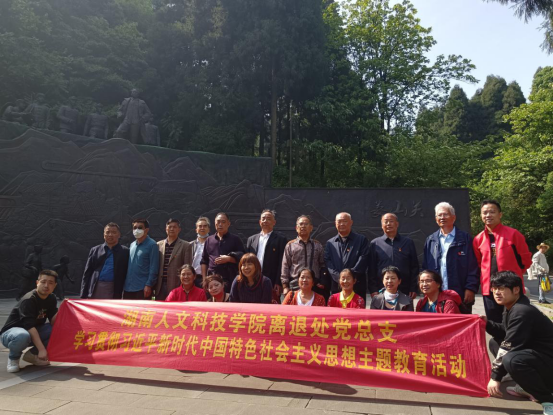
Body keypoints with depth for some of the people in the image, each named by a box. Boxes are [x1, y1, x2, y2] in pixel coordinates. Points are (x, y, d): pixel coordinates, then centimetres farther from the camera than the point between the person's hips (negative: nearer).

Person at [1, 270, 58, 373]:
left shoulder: (51, 299, -2)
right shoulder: (29, 300, -25)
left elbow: (53, 322, -9)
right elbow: (30, 327, -32)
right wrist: (42, 349, -38)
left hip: (34, 332, 7)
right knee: (22, 336, -41)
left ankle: (32, 354, 1)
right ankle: (13, 357, -6)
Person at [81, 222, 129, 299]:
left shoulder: (124, 252, 3)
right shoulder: (95, 250, 9)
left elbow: (127, 274, 3)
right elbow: (87, 273, 8)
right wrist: (84, 295, 2)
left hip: (113, 290, -2)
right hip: (94, 289, 2)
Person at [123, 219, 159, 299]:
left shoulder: (152, 245, -7)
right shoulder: (132, 245, 13)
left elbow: (154, 268, -12)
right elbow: (129, 266, 18)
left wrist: (149, 285, -18)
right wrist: (124, 284, 12)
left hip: (143, 288, -7)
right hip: (128, 287, 7)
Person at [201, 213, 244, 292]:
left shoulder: (235, 240, 7)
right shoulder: (209, 240, 15)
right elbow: (204, 261, 15)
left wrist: (228, 259, -15)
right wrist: (204, 279, 6)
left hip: (230, 280, -2)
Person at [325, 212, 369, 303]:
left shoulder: (361, 240, 7)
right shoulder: (330, 243, 15)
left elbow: (363, 260, -4)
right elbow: (327, 262, 4)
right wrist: (338, 278, -11)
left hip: (357, 286, -2)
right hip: (336, 286, 2)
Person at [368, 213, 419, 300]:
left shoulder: (408, 242, 10)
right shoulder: (375, 244, 6)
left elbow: (414, 267, 9)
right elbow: (371, 269, 5)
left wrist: (413, 289, 2)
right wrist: (373, 290, -2)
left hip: (404, 291, 1)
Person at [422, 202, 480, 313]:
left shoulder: (465, 239, 2)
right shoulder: (430, 241, 12)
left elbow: (473, 267, -2)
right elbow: (425, 267, 11)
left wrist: (470, 289, -9)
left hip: (461, 295, -3)